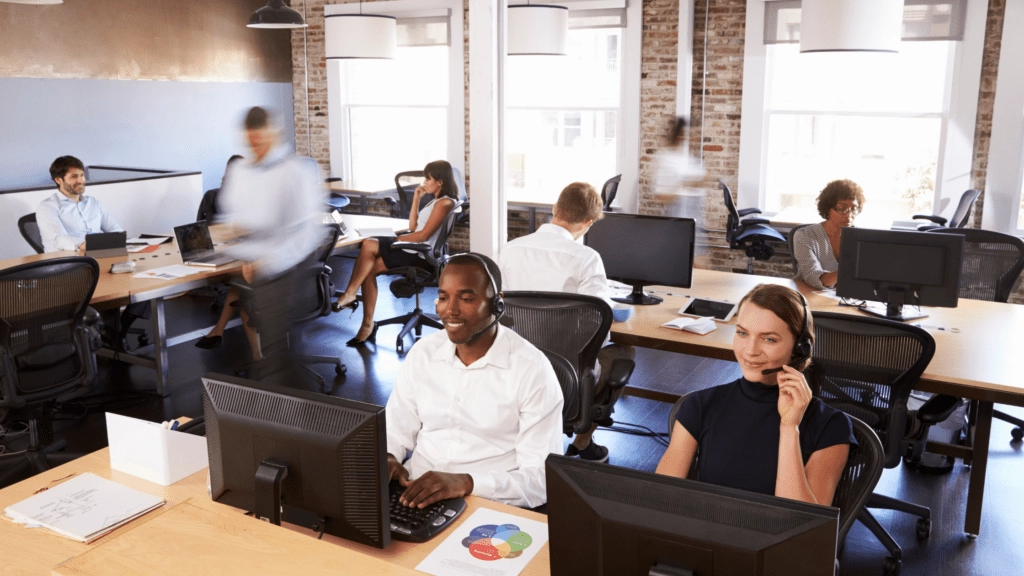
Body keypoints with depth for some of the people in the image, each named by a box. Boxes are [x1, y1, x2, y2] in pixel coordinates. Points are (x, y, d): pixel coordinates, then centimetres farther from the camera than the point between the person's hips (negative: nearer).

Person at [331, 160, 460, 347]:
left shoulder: (444, 203, -13)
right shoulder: (436, 200, 19)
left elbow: (423, 235, -18)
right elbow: (413, 226, 17)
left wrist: (398, 239, -7)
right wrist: (416, 199, 12)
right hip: (414, 249, 10)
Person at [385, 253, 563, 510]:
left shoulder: (532, 370, -10)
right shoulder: (423, 352, 7)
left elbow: (542, 479, -13)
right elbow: (396, 431, 14)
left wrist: (466, 483, -28)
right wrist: (387, 458, -10)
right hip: (414, 494, 5)